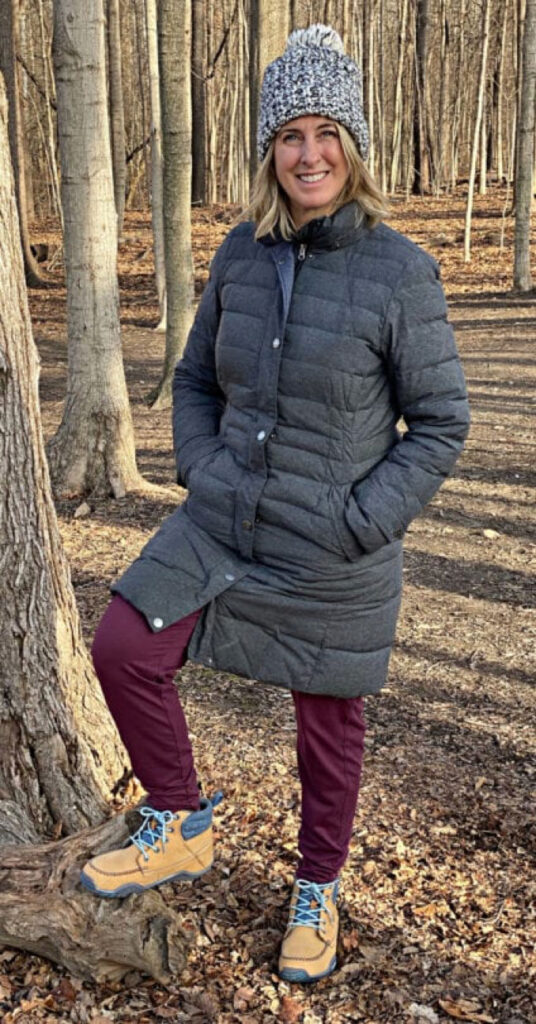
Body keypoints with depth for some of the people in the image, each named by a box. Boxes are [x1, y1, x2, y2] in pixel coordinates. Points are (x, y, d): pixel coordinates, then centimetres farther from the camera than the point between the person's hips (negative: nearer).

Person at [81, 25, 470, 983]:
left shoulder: (399, 270, -13)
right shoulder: (241, 252, 0)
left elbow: (440, 423, -9)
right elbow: (195, 378, 13)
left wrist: (361, 520, -15)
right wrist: (199, 472, -1)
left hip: (333, 556, -4)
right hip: (222, 527, 4)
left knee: (328, 725, 12)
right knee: (122, 652, -4)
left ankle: (317, 892, 39)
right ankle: (182, 825, 21)